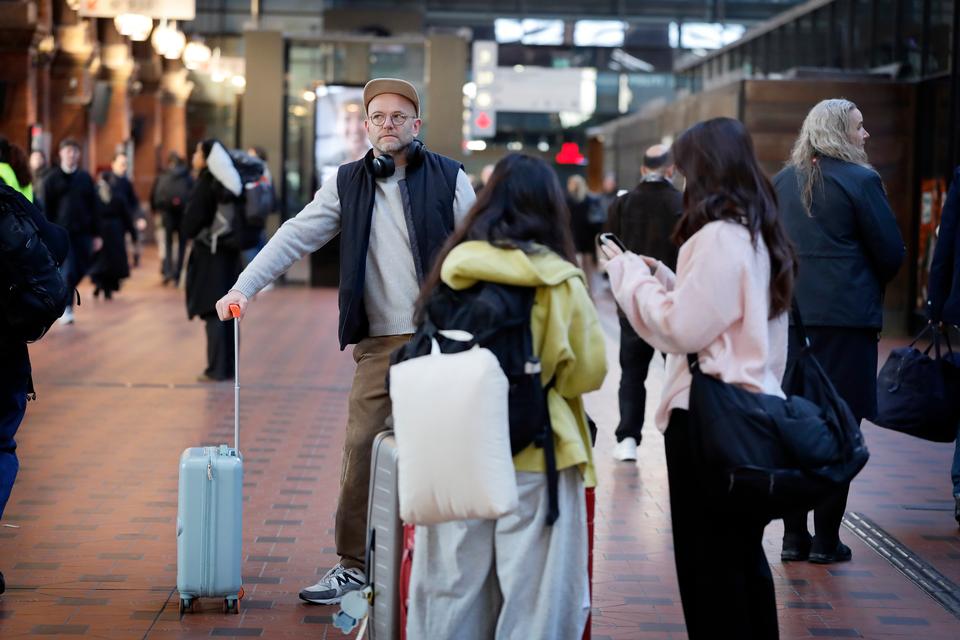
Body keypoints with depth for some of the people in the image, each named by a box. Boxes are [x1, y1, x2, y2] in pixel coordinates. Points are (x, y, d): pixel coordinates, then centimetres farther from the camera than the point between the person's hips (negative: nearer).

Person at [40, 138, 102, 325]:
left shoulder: (85, 178, 9)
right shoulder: (52, 178, 0)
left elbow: (93, 208, 11)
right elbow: (45, 209, 0)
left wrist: (96, 234, 7)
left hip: (83, 233, 3)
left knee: (81, 270, 6)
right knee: (68, 271, -10)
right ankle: (66, 308, 4)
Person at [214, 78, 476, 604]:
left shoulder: (447, 177, 2)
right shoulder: (348, 182, 8)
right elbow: (295, 236, 2)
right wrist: (244, 286, -9)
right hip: (379, 342, 2)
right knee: (361, 449, -2)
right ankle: (352, 564, 9)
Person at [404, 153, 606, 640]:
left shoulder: (451, 272, 0)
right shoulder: (559, 283, -9)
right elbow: (589, 370, -2)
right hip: (536, 456, -3)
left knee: (454, 589, 12)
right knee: (533, 598, 4)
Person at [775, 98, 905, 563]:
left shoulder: (782, 182, 9)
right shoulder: (860, 180, -8)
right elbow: (891, 252, -5)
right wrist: (871, 290, 13)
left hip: (790, 316, 5)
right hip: (846, 317, -5)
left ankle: (794, 536, 12)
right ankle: (826, 538, 3)